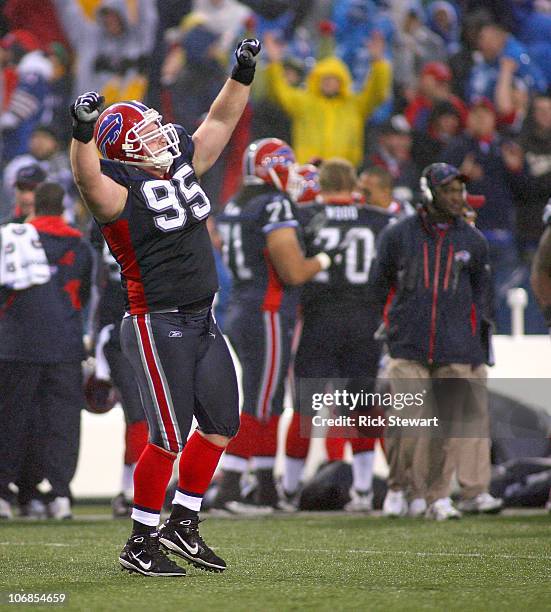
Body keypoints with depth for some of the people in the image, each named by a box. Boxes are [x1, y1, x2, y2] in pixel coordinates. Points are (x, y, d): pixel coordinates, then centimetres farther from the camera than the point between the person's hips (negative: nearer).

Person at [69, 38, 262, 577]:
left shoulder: (182, 167, 9)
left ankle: (182, 525, 23)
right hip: (158, 325, -8)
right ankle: (141, 543, 4)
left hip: (202, 323, 8)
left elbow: (219, 123, 20)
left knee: (222, 425, 10)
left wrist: (242, 74, 15)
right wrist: (83, 131, -53)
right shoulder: (123, 193, -15)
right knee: (169, 438, -8)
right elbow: (88, 178, -37)